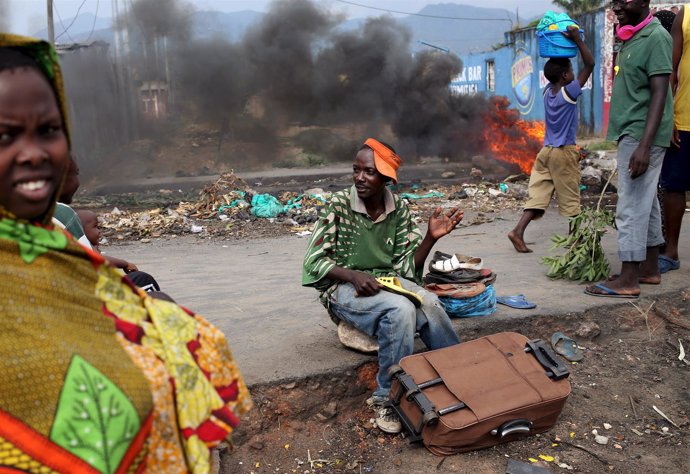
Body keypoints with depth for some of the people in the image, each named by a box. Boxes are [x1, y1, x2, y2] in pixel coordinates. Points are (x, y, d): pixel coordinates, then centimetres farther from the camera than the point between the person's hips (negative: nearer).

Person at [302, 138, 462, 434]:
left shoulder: (399, 210, 1)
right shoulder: (338, 205, -10)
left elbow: (406, 265, 0)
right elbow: (314, 261, -10)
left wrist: (431, 237, -16)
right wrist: (354, 276, -26)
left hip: (387, 280, 4)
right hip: (343, 286, -3)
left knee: (428, 303, -29)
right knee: (400, 310, -33)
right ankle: (388, 397, -21)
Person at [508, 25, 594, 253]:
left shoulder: (547, 91, 4)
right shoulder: (569, 93, -13)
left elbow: (554, 68, 24)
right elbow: (589, 64, -13)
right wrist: (577, 39, -14)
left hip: (546, 151, 6)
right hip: (564, 153, -6)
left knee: (538, 194, 1)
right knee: (570, 199, 7)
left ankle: (518, 230, -14)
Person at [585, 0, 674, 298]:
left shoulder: (656, 36, -12)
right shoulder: (631, 37, 16)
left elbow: (659, 93, -19)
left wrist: (644, 146, -26)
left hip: (641, 136, -9)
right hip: (631, 134, 9)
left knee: (632, 206, -9)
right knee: (646, 203, 13)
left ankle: (628, 280, -4)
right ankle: (649, 268, 22)